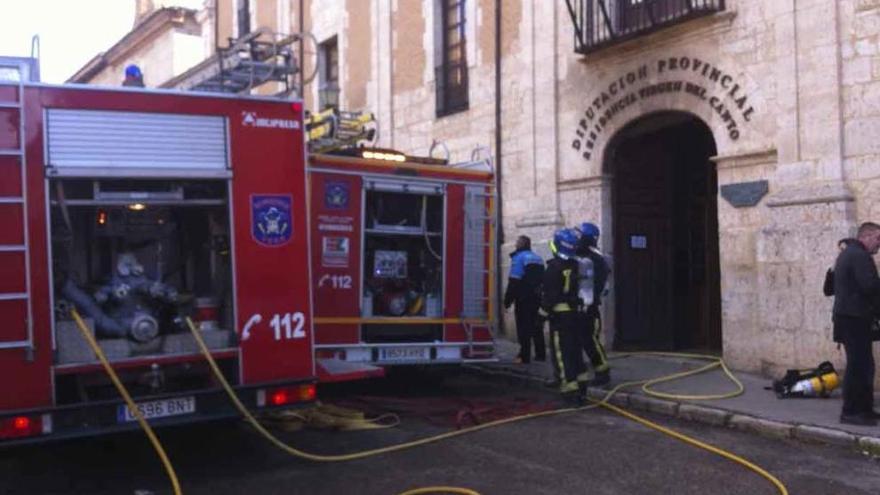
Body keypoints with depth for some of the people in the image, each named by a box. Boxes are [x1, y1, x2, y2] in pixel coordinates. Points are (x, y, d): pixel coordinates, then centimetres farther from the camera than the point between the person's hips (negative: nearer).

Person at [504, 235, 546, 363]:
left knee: (524, 328, -3)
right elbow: (542, 280, 16)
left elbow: (514, 281, -17)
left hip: (524, 299, -7)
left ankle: (525, 356, -4)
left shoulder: (519, 258, -11)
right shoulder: (538, 259, 13)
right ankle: (540, 354, 19)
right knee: (536, 327, 15)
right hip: (537, 298, 7)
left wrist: (508, 300, -13)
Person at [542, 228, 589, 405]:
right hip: (576, 313, 7)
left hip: (560, 314, -7)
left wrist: (544, 311, -10)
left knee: (562, 353, -4)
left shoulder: (554, 267, -14)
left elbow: (549, 294, -15)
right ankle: (581, 387, 22)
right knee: (576, 350, 16)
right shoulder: (577, 266, 8)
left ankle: (570, 389, -7)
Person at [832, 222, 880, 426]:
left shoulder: (848, 253, 20)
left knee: (863, 364, 14)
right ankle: (850, 412, -5)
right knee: (859, 365, -7)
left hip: (847, 316, 11)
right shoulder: (860, 256, -15)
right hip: (855, 319, -11)